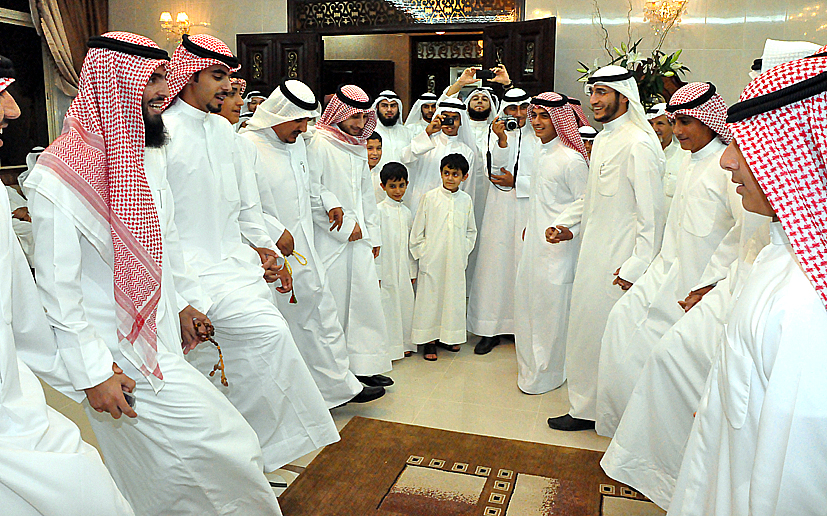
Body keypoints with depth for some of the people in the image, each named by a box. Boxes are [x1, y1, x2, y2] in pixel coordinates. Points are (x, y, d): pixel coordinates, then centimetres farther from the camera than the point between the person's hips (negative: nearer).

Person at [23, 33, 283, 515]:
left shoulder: (148, 154, 5)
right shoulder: (58, 176, -19)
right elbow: (57, 287, -16)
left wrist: (183, 300, 18)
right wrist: (93, 373, -14)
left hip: (163, 336, 7)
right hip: (120, 358, -7)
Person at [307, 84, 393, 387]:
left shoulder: (359, 148, 19)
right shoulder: (319, 143, -5)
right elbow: (312, 191, -14)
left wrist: (373, 234, 19)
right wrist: (345, 226, -12)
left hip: (359, 238, 7)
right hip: (330, 238, -7)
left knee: (366, 300, 6)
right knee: (333, 303, -2)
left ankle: (365, 366, 16)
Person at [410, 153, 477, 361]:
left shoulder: (466, 200, 5)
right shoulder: (430, 198, -2)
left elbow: (471, 231, 15)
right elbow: (417, 231, 1)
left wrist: (463, 252, 5)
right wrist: (423, 254, -3)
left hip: (456, 262, 3)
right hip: (432, 260, -2)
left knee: (454, 296, 9)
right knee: (430, 296, 2)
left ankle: (448, 336, 26)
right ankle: (429, 340, 14)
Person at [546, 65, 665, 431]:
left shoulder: (638, 143, -16)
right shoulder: (602, 140, 14)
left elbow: (651, 213, -18)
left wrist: (637, 266, -20)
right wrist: (567, 223, 11)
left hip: (619, 260, -9)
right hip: (593, 252, 9)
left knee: (609, 332, 1)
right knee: (587, 327, 16)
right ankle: (586, 407, 31)